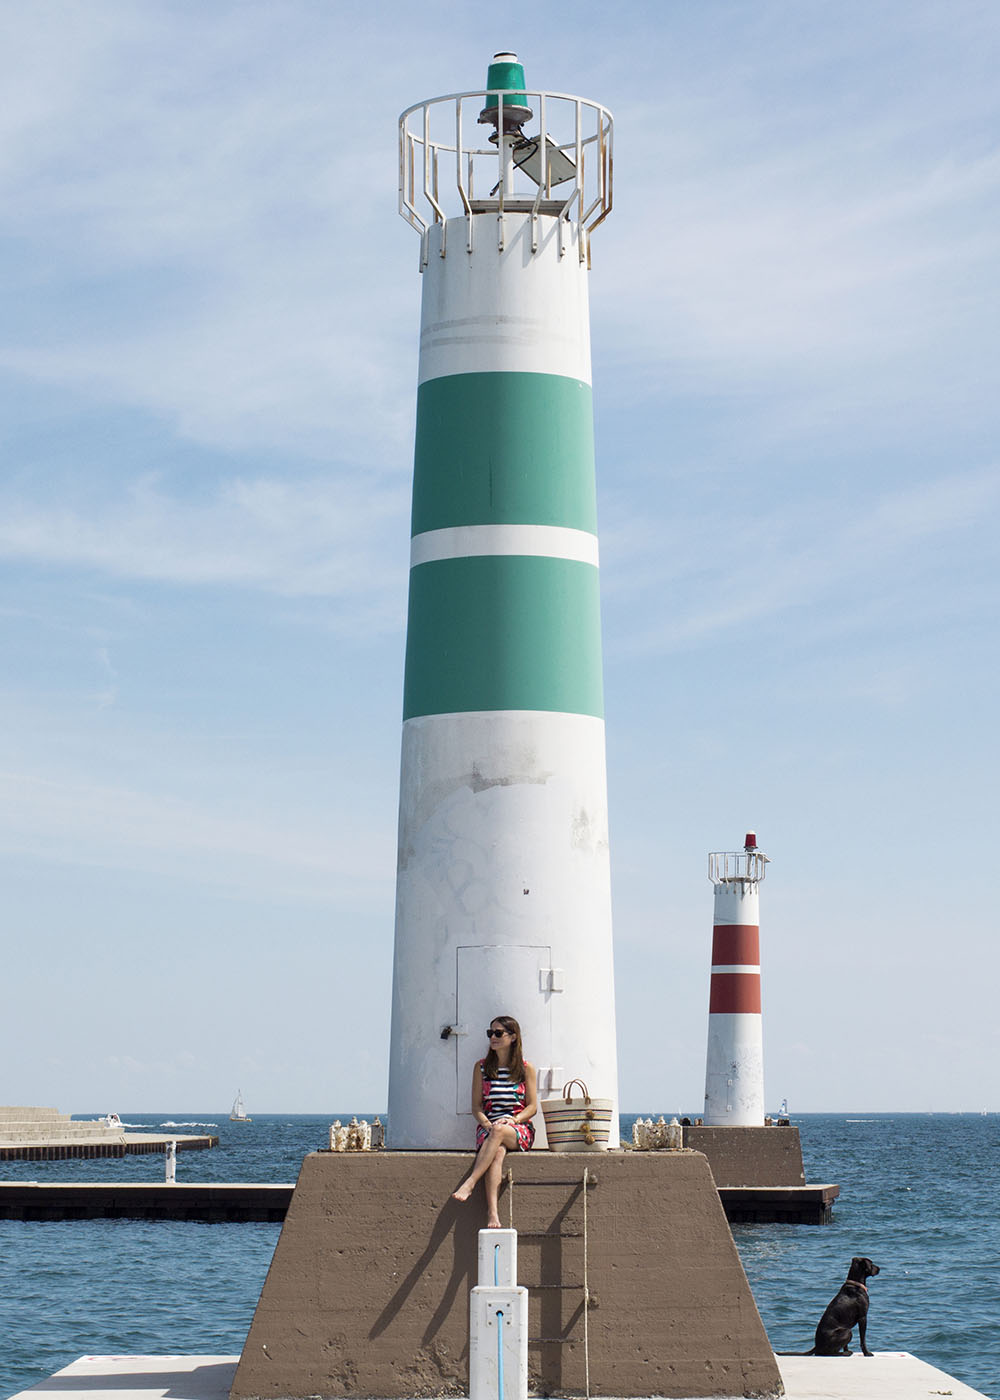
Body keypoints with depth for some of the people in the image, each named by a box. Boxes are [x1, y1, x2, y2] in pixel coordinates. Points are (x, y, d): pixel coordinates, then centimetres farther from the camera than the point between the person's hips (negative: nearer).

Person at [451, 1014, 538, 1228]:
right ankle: (492, 1214, -52)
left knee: (498, 1132, -38)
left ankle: (469, 1183, -45)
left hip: (520, 1130, -1)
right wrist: (487, 1124, -11)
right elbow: (476, 1106, 9)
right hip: (487, 1128, 1)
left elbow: (532, 1107, 4)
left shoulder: (526, 1069, 8)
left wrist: (512, 1120, -14)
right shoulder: (481, 1067, 13)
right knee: (497, 1152, -35)